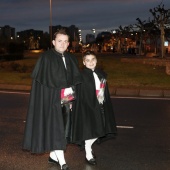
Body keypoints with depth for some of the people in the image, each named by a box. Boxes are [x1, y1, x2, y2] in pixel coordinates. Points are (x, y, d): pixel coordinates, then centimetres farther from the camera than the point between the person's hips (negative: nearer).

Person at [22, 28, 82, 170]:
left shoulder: (71, 59, 10)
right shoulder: (46, 58, -7)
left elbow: (76, 79, 12)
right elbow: (43, 80, -12)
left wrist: (71, 90, -3)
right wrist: (63, 90, -13)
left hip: (66, 99, 6)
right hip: (51, 99, -6)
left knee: (62, 128, 10)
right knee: (55, 128, -7)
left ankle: (53, 155, 25)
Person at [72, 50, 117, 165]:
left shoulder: (101, 74, 6)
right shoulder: (82, 76, -12)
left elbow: (106, 91, 12)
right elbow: (80, 95, -12)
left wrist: (106, 106, 9)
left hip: (100, 107, 6)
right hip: (87, 107, -6)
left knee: (99, 131, 13)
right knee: (89, 130, 1)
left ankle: (87, 146, 38)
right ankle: (88, 154, 20)